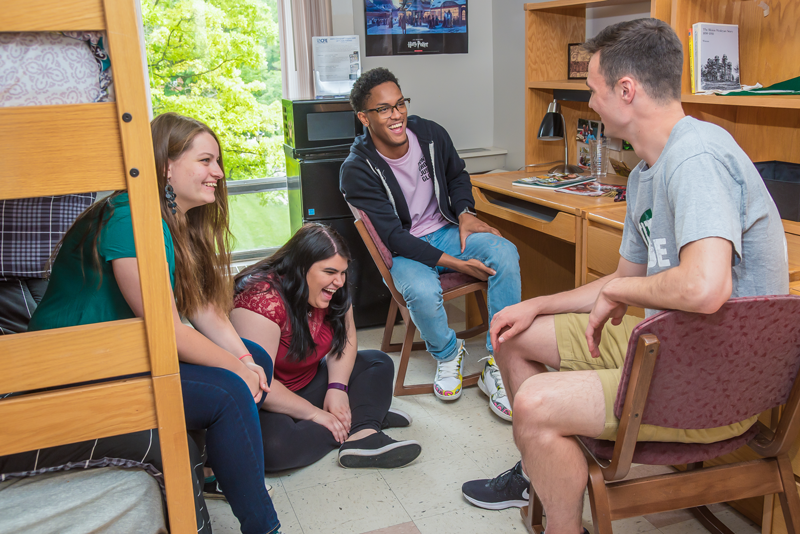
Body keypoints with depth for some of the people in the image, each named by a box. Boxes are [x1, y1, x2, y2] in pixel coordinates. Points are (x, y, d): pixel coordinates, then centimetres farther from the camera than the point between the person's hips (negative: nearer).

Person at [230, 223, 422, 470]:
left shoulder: (332, 293, -3)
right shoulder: (263, 300, -28)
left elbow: (345, 340, 3)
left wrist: (337, 388, -15)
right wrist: (314, 414, -23)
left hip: (308, 384, 8)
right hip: (262, 403, -8)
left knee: (378, 363, 3)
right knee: (274, 446, -38)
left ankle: (363, 435, -22)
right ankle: (359, 420, -17)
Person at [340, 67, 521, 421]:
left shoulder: (430, 134, -2)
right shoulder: (356, 171, -16)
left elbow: (457, 175, 19)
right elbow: (393, 236, -19)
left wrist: (465, 213, -2)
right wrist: (454, 263, -27)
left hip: (445, 230, 4)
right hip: (404, 250, -4)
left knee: (505, 254, -25)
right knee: (422, 292, -37)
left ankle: (497, 368, -18)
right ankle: (448, 354, 0)